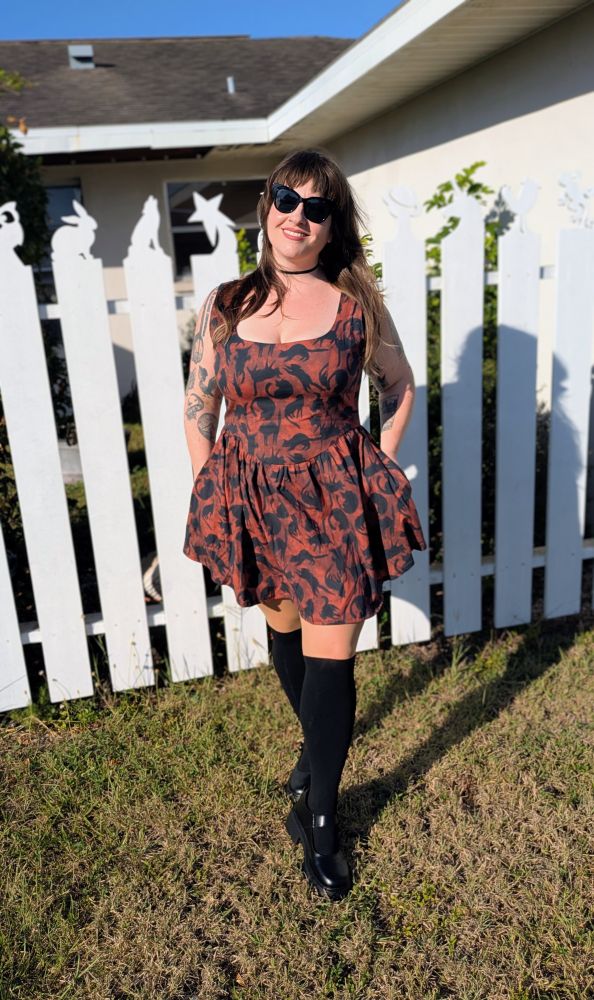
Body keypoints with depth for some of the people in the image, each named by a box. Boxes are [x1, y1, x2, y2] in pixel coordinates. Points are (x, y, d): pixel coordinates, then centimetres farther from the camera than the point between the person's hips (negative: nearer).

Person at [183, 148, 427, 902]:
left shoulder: (357, 304, -2)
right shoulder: (223, 306, 1)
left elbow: (399, 391, 10)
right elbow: (198, 409, 7)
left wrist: (382, 472, 4)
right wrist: (213, 500, 3)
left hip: (336, 497, -2)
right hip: (252, 498, 3)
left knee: (330, 658, -1)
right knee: (285, 631, 20)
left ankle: (317, 819, 19)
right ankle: (317, 743, 49)